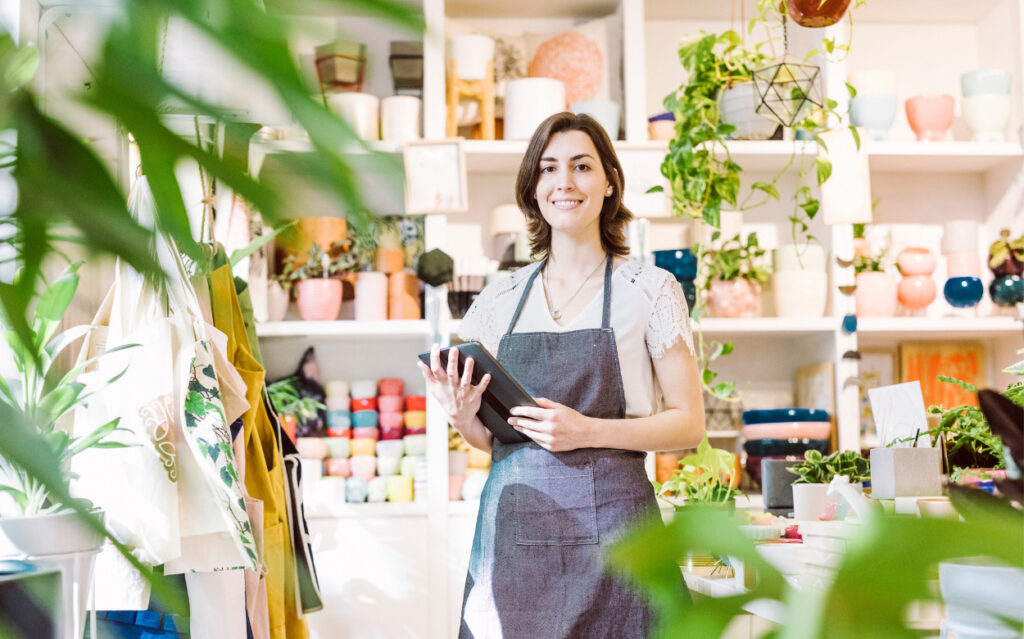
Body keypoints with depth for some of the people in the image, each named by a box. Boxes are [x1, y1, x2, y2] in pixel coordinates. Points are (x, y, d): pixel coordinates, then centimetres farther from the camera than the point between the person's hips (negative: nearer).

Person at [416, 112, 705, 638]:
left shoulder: (649, 290, 0)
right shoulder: (499, 300, 11)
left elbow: (689, 424, -2)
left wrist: (586, 431, -14)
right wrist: (462, 416, -6)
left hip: (608, 522, -3)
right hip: (513, 527, 3)